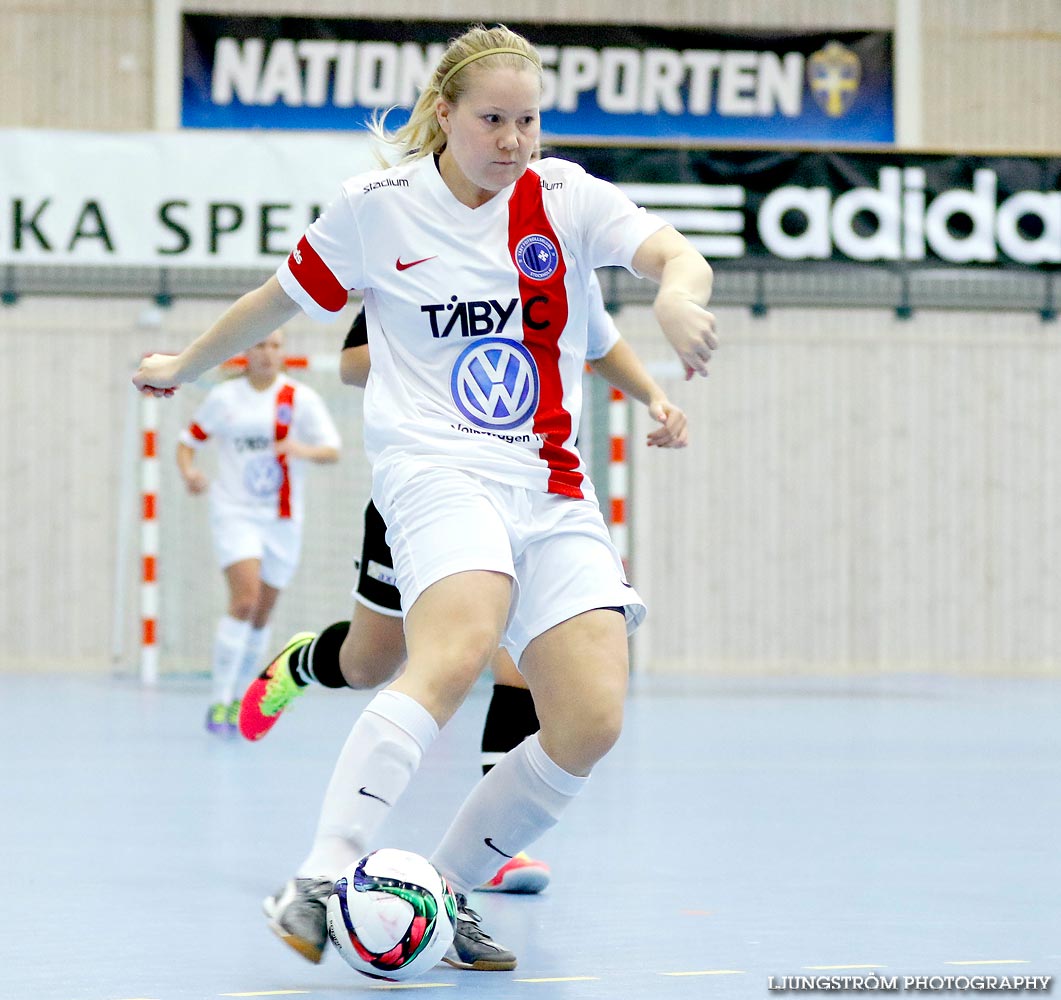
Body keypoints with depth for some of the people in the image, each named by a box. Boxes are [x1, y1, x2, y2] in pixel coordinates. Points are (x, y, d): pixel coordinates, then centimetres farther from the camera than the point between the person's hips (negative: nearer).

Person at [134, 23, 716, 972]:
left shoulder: (565, 197, 4)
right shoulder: (376, 207, 1)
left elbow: (678, 255, -12)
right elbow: (280, 298, 17)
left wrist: (678, 291, -36)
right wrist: (183, 365, 28)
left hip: (552, 486, 4)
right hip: (435, 464, -4)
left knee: (592, 719, -13)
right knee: (458, 650, -34)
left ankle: (449, 891, 5)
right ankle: (318, 883, -39)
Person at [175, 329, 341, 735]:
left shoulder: (301, 398, 0)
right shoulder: (223, 397, 3)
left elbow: (332, 450, -6)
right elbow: (188, 439, 11)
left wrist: (305, 450, -29)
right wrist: (188, 471, -10)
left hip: (282, 519, 2)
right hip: (234, 512, -2)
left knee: (261, 615, 8)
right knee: (244, 599, -20)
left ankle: (239, 700, 24)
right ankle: (218, 702, -16)